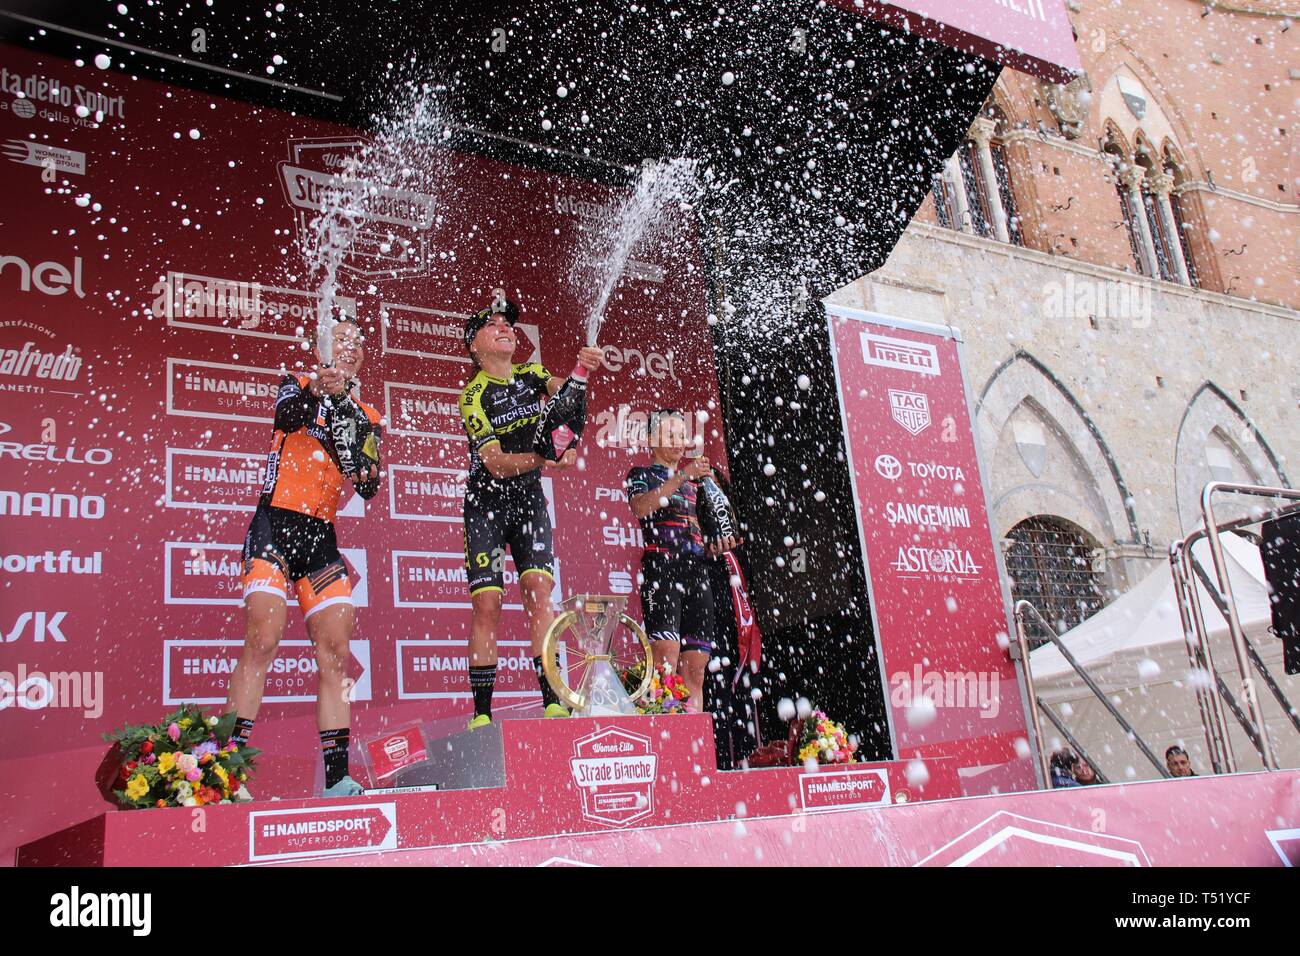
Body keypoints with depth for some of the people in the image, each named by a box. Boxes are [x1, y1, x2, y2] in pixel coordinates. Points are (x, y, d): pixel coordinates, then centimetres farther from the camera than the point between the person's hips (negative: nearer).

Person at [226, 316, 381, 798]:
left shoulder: (366, 418, 16)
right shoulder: (299, 385, 7)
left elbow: (369, 488, 7)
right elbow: (286, 416, -18)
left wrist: (364, 472, -16)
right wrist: (316, 391, -38)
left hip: (321, 537, 4)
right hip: (275, 524, -4)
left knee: (336, 650, -3)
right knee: (263, 640, -17)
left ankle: (337, 776, 0)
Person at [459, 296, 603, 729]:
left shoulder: (530, 373, 1)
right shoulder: (473, 396, -13)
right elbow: (495, 463, -22)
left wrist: (582, 370, -41)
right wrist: (541, 459, -39)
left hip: (529, 500, 3)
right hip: (487, 504, -3)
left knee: (540, 588, -12)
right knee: (487, 603, -9)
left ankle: (553, 701, -14)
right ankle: (481, 713, -1)